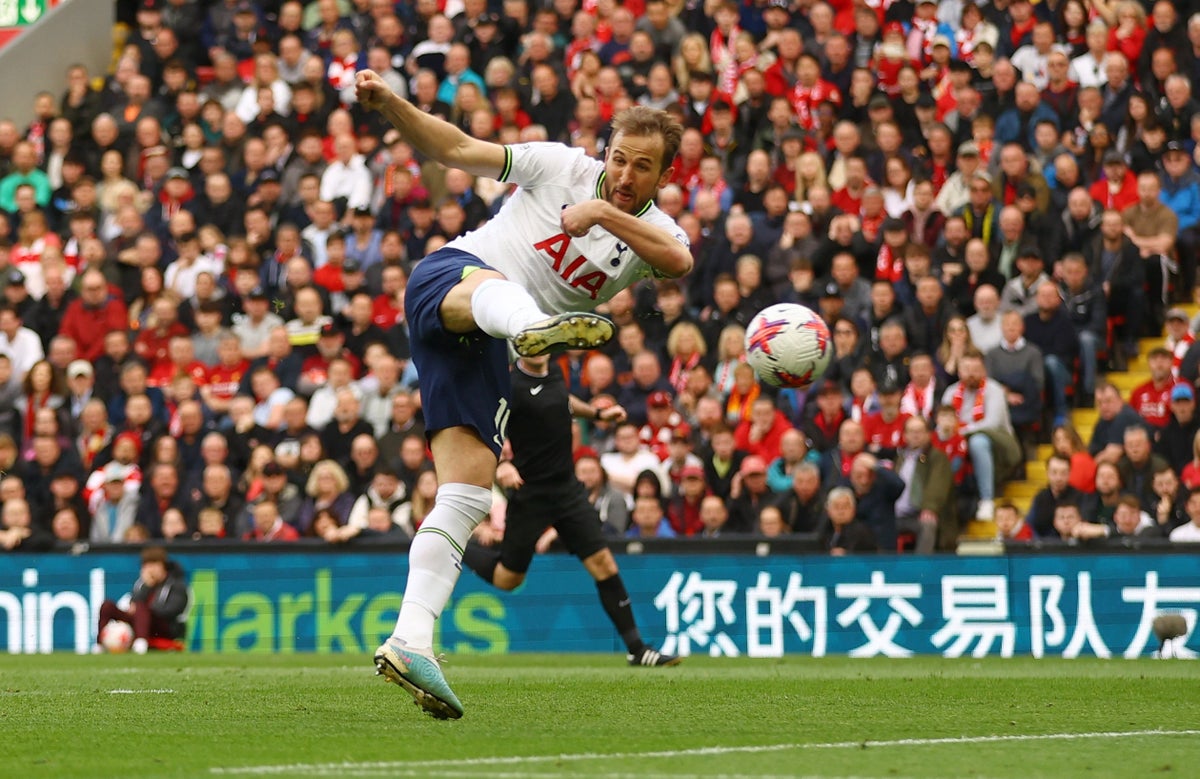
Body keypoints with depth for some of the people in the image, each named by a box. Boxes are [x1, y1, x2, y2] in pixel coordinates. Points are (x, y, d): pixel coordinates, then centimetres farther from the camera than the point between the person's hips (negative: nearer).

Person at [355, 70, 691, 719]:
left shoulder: (652, 232, 9)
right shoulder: (563, 167, 4)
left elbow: (679, 261, -16)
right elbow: (455, 150, 3)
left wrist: (605, 213, -25)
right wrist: (387, 103, -11)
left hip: (487, 350, 4)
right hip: (446, 280, -4)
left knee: (468, 491, -8)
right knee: (490, 287, -41)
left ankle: (409, 642, -10)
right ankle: (536, 325, -81)